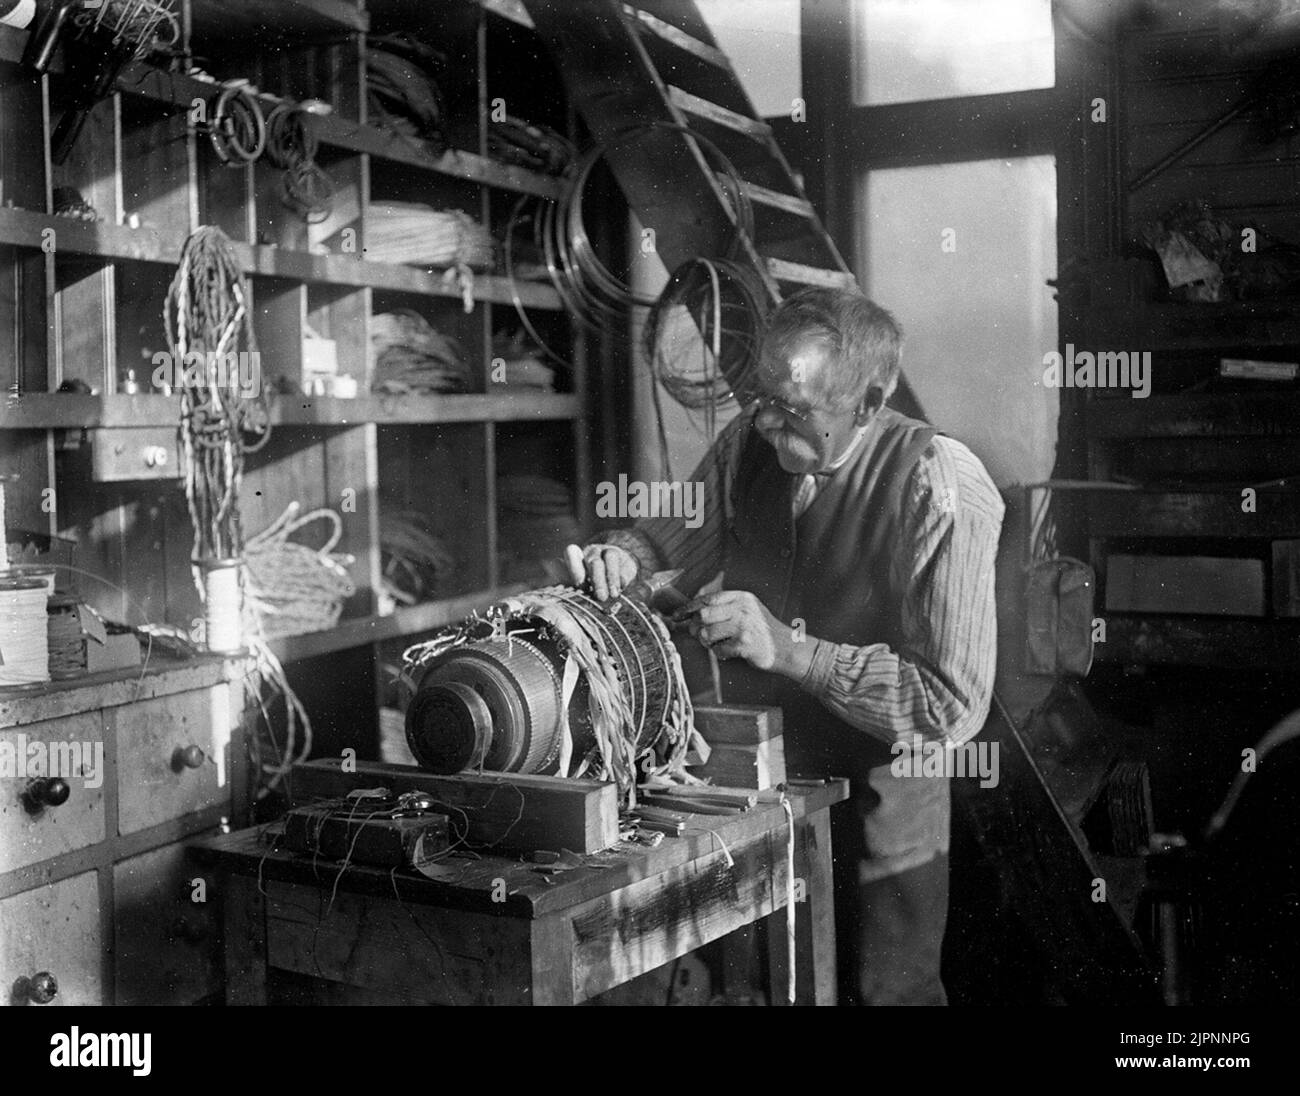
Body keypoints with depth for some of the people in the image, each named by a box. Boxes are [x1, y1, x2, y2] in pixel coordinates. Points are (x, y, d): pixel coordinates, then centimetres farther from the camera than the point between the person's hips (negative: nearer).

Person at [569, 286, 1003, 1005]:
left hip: (875, 808, -5)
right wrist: (622, 556, -14)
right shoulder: (749, 441, -7)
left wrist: (788, 648, -30)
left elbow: (954, 704, -25)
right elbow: (673, 540, 10)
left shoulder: (939, 487, -23)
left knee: (881, 990, 12)